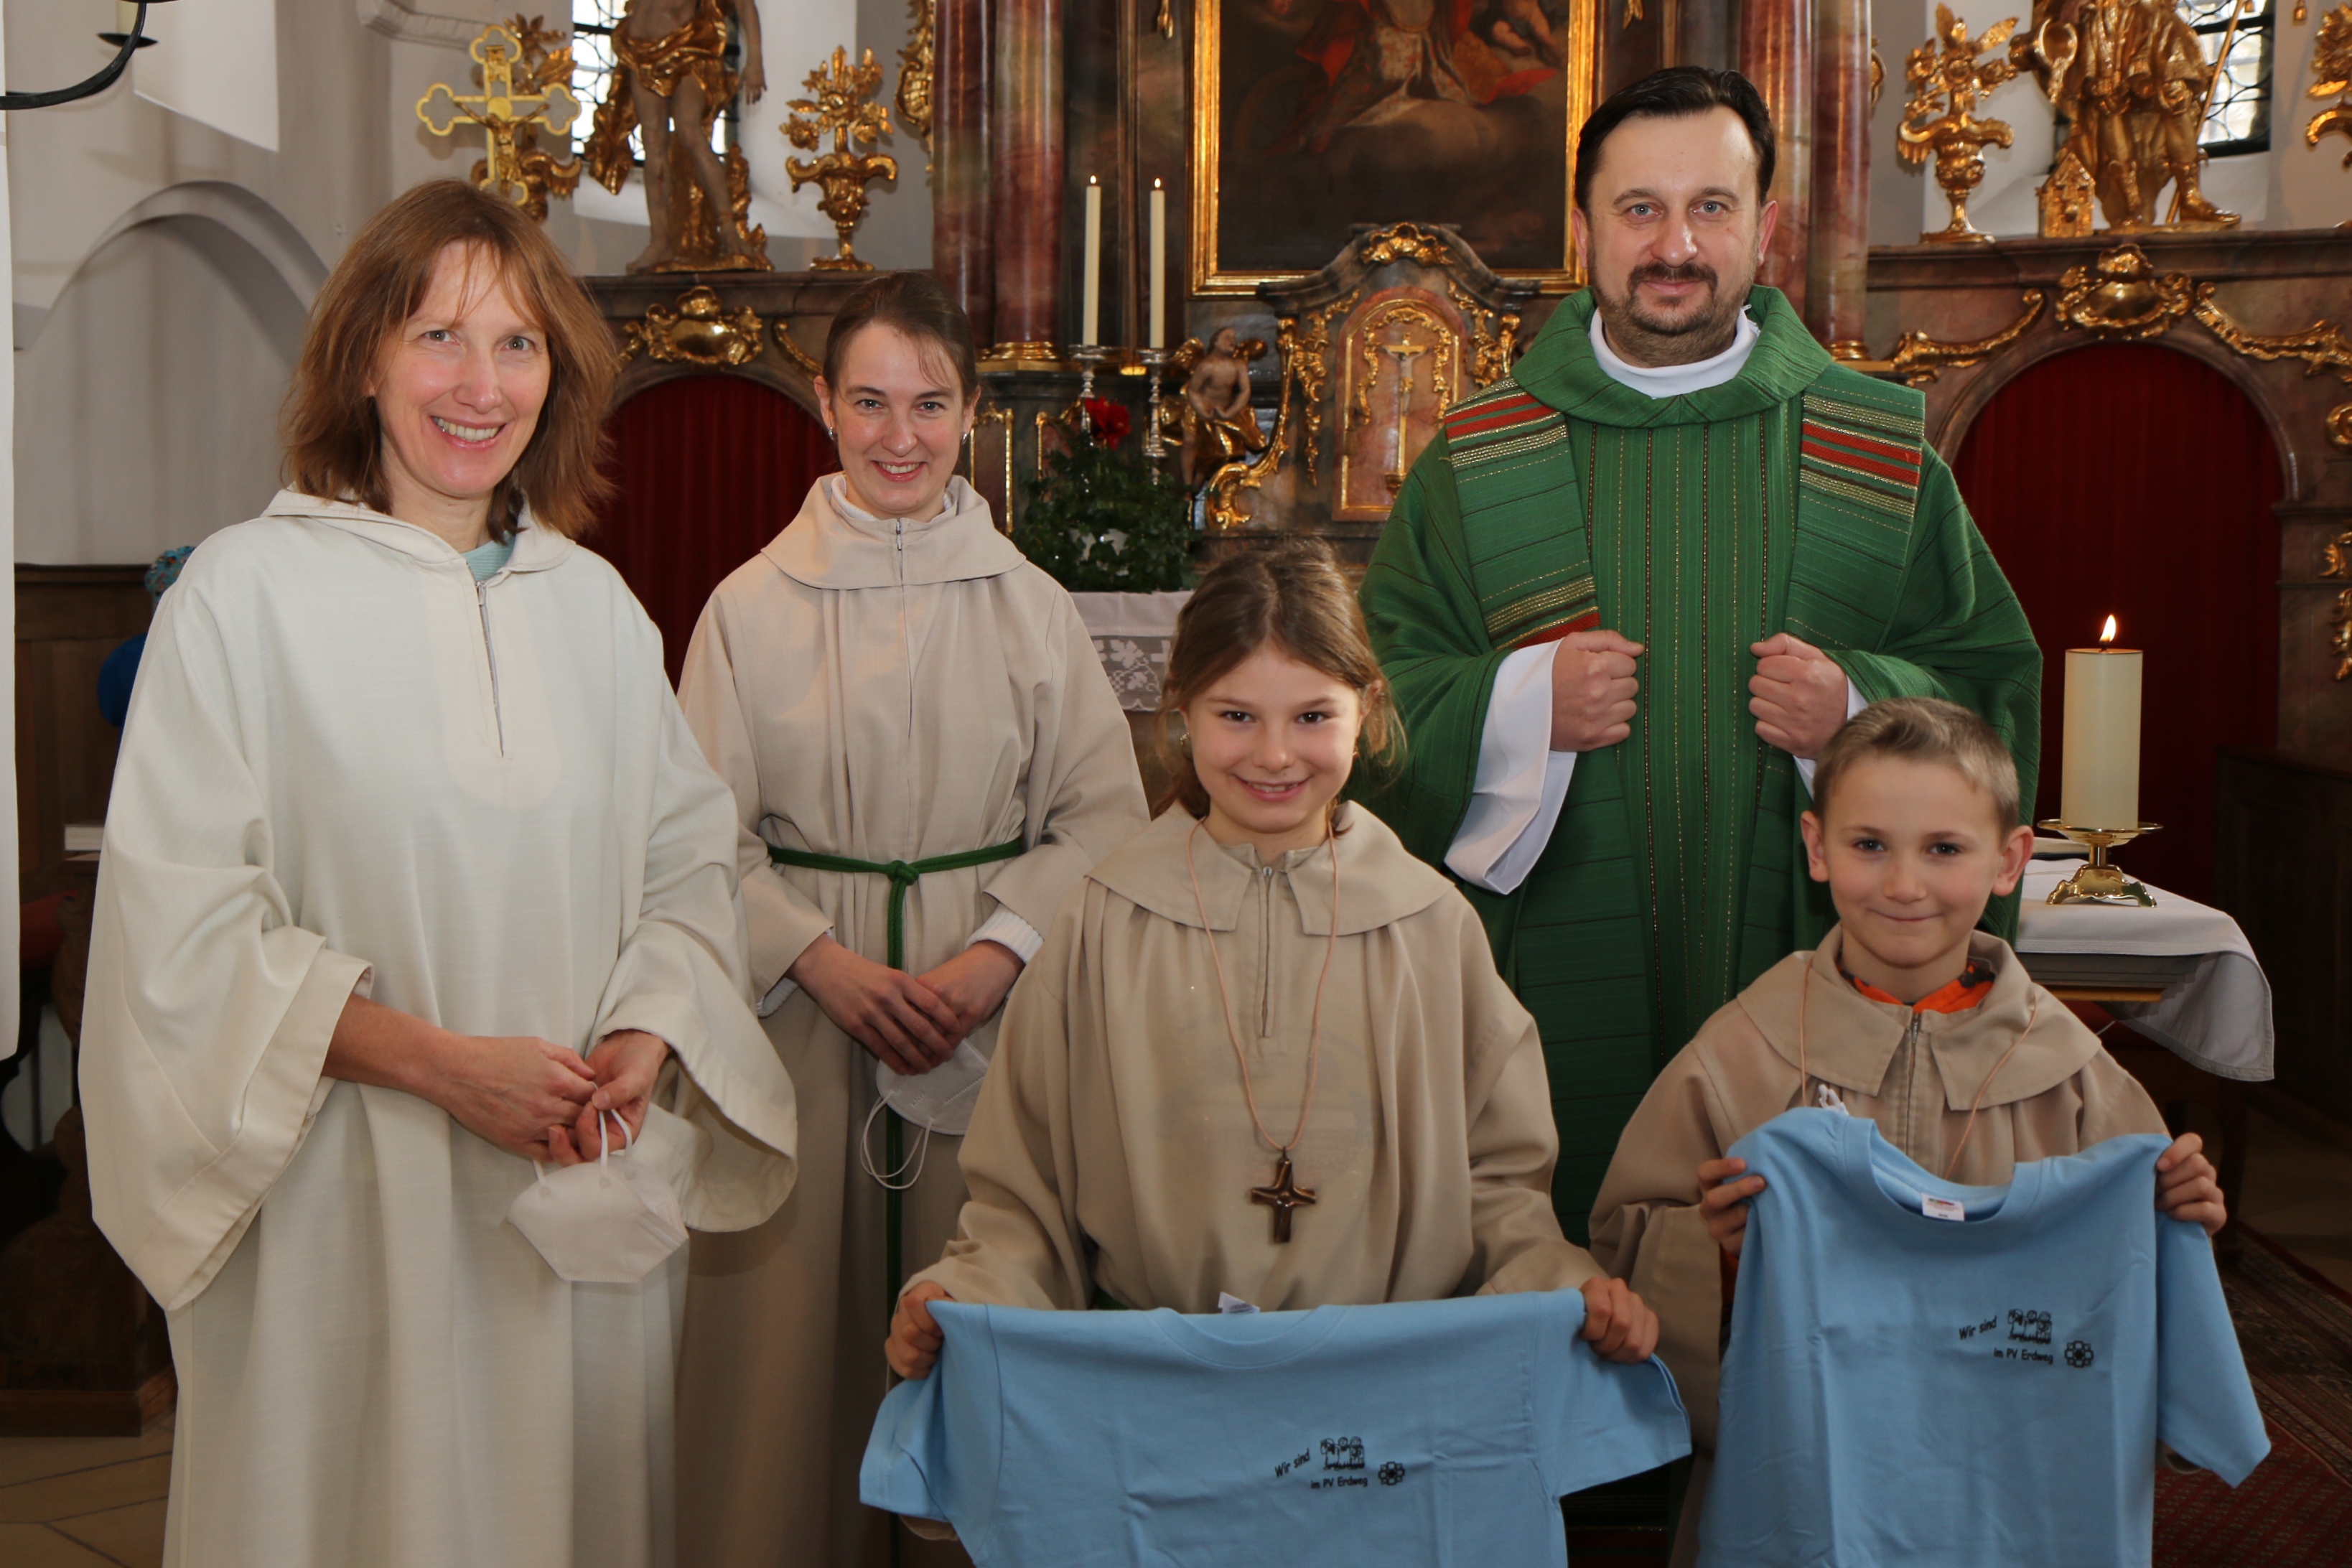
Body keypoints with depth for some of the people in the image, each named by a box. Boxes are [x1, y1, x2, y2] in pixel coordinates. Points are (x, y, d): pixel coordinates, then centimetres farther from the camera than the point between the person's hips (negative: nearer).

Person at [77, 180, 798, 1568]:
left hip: (583, 1194, 4)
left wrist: (647, 1037, -9)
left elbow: (690, 858, 10)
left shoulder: (597, 605, 8)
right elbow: (185, 921, -10)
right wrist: (439, 1061, -17)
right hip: (347, 1204, -4)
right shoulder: (247, 594, -6)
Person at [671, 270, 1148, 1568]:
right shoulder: (752, 607, 2)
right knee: (794, 1317, 3)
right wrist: (821, 959, -12)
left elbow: (1103, 815, 2)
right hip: (801, 1009, -1)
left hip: (988, 1012, 1)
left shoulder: (1033, 607, 5)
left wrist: (998, 954, -11)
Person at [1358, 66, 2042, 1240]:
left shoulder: (1881, 457, 6)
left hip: (1801, 969, 1)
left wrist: (1861, 710, -12)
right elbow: (1374, 693, 6)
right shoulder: (1474, 467, 5)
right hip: (1550, 999, 0)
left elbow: (1993, 682, 8)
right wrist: (1516, 704, -13)